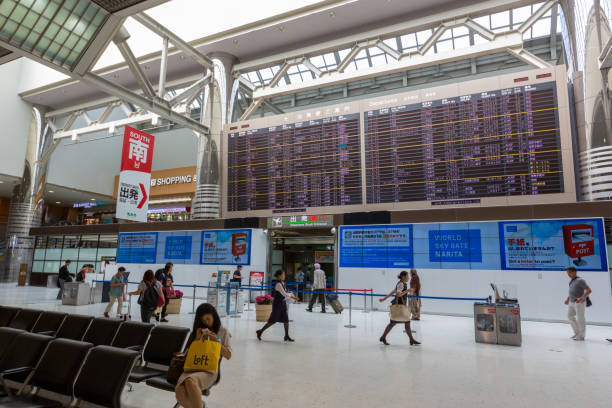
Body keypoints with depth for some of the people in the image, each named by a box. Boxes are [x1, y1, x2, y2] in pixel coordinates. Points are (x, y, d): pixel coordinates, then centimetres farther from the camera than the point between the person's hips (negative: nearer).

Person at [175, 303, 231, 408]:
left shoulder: (222, 332, 13)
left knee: (190, 382, -37)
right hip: (192, 367, 3)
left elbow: (228, 356, 9)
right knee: (179, 390, -31)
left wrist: (216, 341, -3)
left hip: (209, 369, -3)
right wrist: (197, 338, 4)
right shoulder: (198, 331, 21)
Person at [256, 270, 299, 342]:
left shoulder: (282, 283, 7)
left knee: (286, 319, 5)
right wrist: (291, 294, -9)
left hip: (283, 303, 8)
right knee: (272, 320, 2)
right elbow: (284, 294, -23)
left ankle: (287, 336, 13)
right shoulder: (278, 284, -21)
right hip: (277, 303, -8)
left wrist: (292, 297, 9)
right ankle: (260, 331, 18)